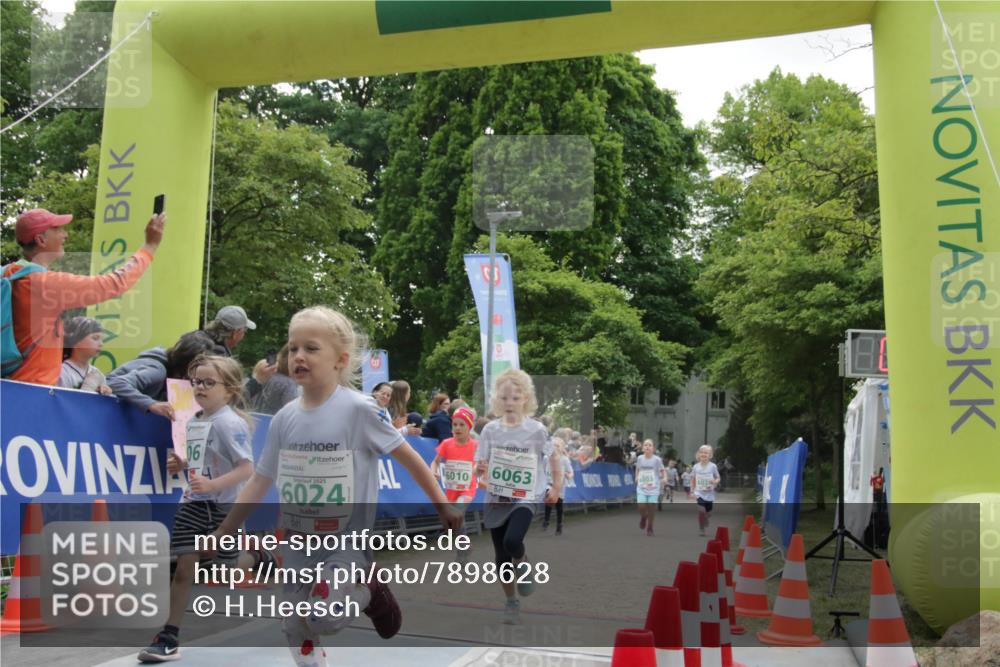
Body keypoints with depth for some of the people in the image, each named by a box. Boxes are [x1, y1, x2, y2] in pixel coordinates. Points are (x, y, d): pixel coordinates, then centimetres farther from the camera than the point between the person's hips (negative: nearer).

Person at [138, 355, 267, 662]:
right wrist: (183, 464, 5)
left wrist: (212, 484, -34)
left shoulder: (230, 423, -17)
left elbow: (246, 468, -23)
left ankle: (261, 558, 42)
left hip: (223, 506, -6)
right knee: (184, 568, 1)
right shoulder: (194, 422, 9)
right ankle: (169, 637, 5)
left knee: (229, 567, 9)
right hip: (192, 503, 6)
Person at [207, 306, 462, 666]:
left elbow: (407, 456, -8)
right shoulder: (283, 419, -2)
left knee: (324, 619, -19)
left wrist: (442, 505, -4)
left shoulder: (358, 409, -16)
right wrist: (222, 534, 7)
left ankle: (370, 590, 12)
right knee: (296, 632, 11)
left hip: (347, 542, -5)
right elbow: (260, 481, 6)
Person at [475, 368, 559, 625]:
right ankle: (511, 602, 27)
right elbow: (480, 466, 0)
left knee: (512, 541, -27)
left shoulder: (536, 430, -9)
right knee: (501, 556, 8)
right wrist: (480, 469, -22)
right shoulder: (490, 430, -3)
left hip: (525, 499, -3)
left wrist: (556, 486, 3)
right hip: (496, 499, 3)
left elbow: (553, 457, 5)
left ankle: (524, 566, 8)